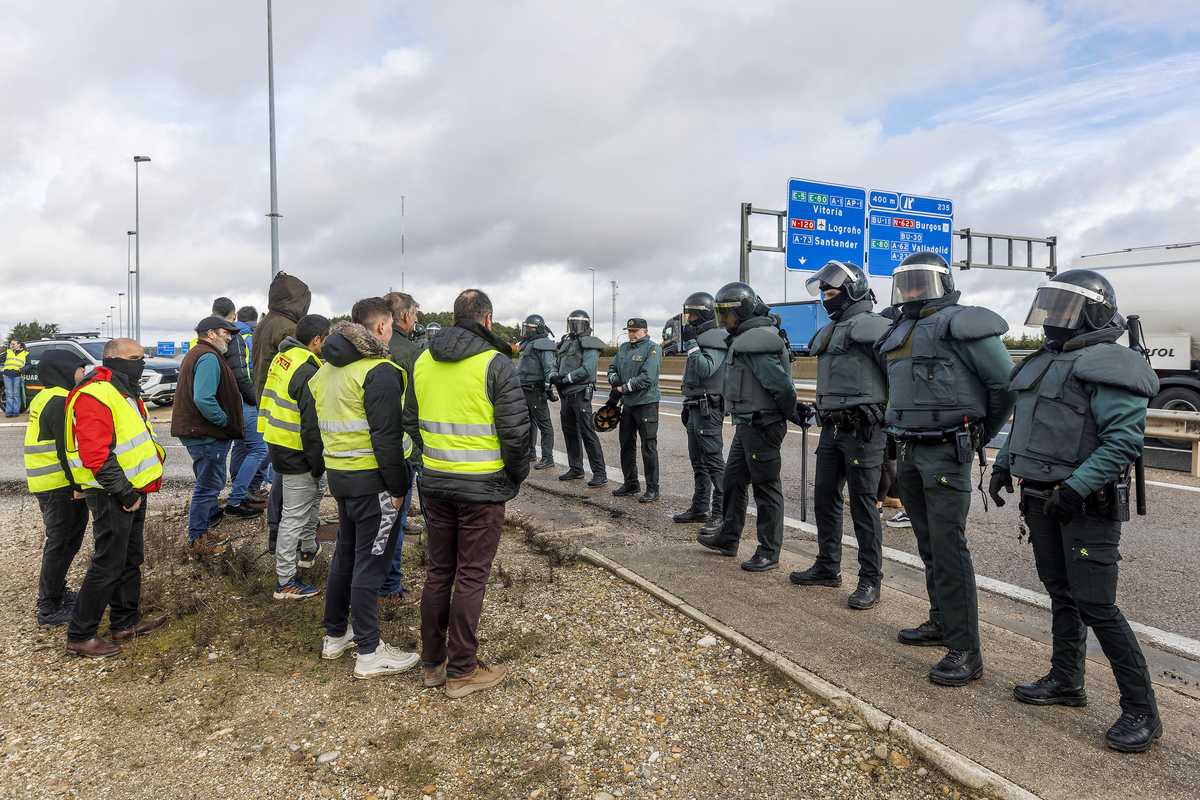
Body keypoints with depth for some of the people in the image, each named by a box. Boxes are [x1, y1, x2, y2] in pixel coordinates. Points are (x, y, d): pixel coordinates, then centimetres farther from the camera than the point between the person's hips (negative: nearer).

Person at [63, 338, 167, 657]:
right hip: (111, 496, -10)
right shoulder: (95, 395, -19)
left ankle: (126, 621, 31)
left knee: (131, 559, 18)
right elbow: (95, 454, -26)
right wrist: (124, 493, -21)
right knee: (108, 565, -3)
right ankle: (80, 636, 9)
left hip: (132, 491, 10)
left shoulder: (123, 391, 15)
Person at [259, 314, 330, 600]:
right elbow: (311, 427, -23)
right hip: (296, 455, -10)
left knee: (317, 488, 29)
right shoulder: (308, 373, -23)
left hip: (277, 444, 10)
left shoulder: (282, 358, 8)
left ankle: (308, 549, 42)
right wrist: (318, 465, -15)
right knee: (294, 515, -1)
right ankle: (285, 582, 9)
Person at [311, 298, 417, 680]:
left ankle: (335, 634, 33)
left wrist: (331, 469, 20)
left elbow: (321, 425, 17)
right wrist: (398, 487, -16)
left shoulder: (329, 369, 14)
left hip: (339, 473, 9)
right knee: (370, 562, -2)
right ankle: (370, 653, 7)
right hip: (372, 480, -9)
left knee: (345, 555, 20)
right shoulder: (379, 371, -17)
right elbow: (386, 436, -21)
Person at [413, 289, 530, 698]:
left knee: (438, 570, 16)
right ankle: (461, 671, 14)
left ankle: (432, 661, 26)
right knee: (471, 576, 4)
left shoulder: (423, 361, 6)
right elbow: (515, 429, -14)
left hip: (436, 483, 5)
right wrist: (518, 472, 2)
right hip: (483, 486, -5)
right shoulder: (496, 363, -12)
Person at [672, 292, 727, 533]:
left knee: (714, 461, -10)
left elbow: (706, 369, -25)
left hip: (709, 410, -10)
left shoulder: (715, 338, -12)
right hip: (695, 408, 10)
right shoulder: (699, 337, 19)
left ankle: (722, 514, -8)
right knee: (698, 461, 15)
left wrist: (690, 343, -21)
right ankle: (700, 508, 24)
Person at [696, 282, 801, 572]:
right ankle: (728, 539, 32)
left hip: (761, 425, -11)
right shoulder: (744, 339, 14)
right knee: (733, 479, 18)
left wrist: (793, 414, -10)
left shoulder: (753, 344, -20)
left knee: (766, 487, -1)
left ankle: (769, 553, 9)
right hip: (747, 425, 11)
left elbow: (780, 384, -23)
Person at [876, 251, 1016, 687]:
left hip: (947, 452, -8)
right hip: (911, 451, 8)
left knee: (948, 546, -10)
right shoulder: (899, 333, 15)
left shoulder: (959, 325, -9)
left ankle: (965, 650, -4)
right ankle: (941, 622, 31)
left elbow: (1005, 381, -8)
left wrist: (982, 434, 2)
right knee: (929, 543, 16)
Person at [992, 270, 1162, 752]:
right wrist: (1004, 463, 13)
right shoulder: (1045, 361, 13)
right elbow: (1023, 422, 22)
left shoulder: (1108, 367, -15)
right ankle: (1066, 682, 31)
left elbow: (1124, 441, -22)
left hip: (1086, 504, -8)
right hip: (1041, 496, 9)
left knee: (1096, 605, -6)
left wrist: (1076, 488, -26)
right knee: (1061, 592, 17)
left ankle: (1141, 711, 6)